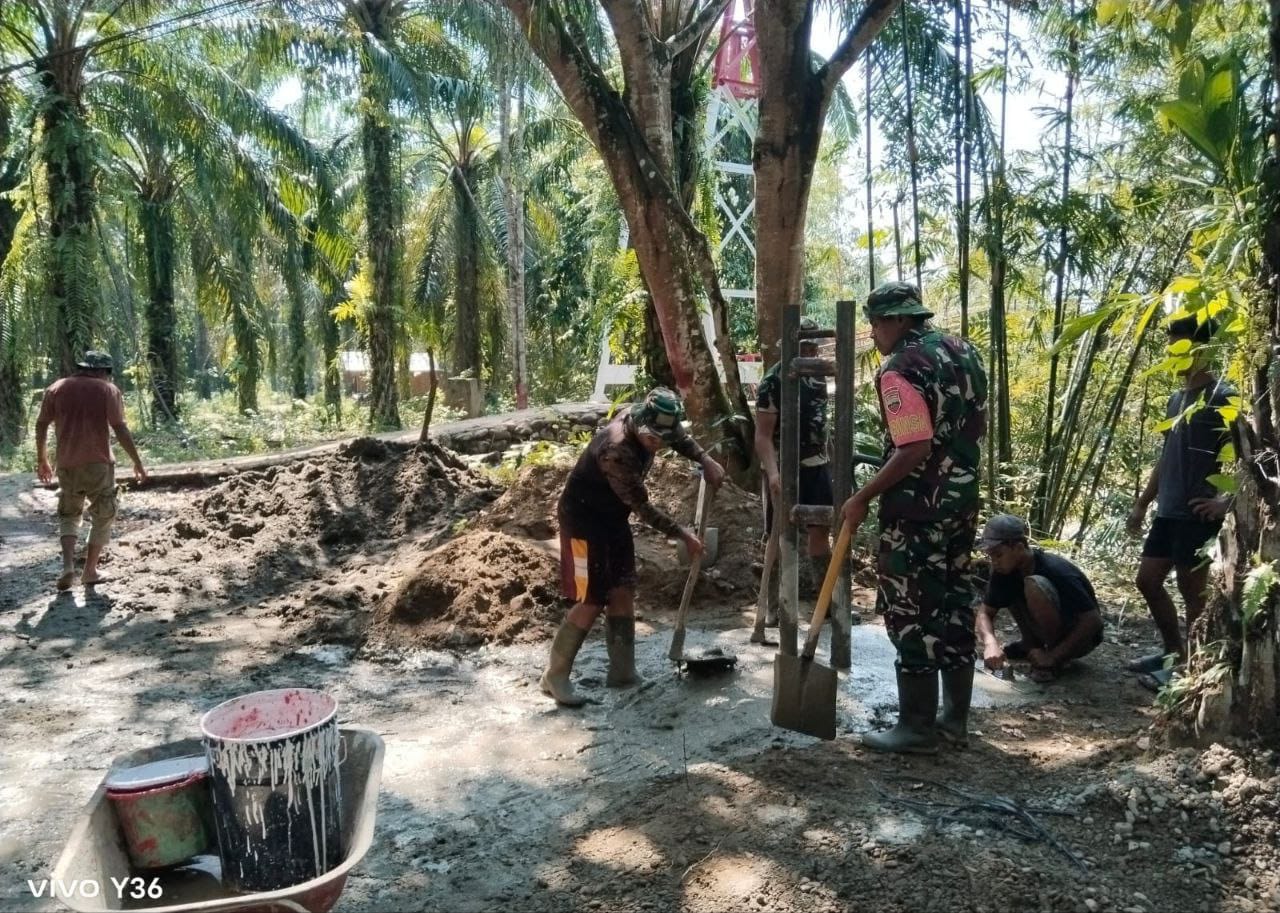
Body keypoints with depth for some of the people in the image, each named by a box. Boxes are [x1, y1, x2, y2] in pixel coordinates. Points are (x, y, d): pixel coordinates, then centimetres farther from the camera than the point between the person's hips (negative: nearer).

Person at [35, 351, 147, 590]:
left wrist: (41, 459, 18)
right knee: (102, 516, 12)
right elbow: (120, 429, -10)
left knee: (69, 515, 17)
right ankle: (90, 571, 13)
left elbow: (41, 424, 9)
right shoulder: (108, 390, -2)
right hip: (98, 463, -3)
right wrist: (137, 461, -6)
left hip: (67, 464, 3)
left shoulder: (56, 388, 9)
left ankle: (68, 566, -1)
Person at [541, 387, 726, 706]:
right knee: (590, 602, -8)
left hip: (613, 517, 9)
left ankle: (622, 672, 17)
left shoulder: (646, 425, -10)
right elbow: (643, 506, -24)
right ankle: (555, 676, 5)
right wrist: (681, 534, -15)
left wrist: (705, 460, -3)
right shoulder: (616, 451, -34)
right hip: (583, 519, -9)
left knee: (622, 593, 8)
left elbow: (681, 437, 13)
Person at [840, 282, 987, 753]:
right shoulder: (962, 351, 10)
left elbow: (913, 450, -24)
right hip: (962, 499, 9)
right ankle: (955, 716, 25)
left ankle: (917, 727, 8)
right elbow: (977, 426, 17)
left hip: (916, 509, -9)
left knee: (911, 612, 0)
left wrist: (863, 497, -18)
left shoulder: (900, 369, -17)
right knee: (954, 602, 15)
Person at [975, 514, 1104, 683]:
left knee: (1035, 586, -30)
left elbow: (1093, 621, -30)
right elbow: (985, 612, -7)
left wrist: (1052, 656, -29)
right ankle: (1031, 645, 7)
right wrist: (991, 643, -28)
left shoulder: (1056, 571, -30)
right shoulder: (1004, 570, -11)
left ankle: (1057, 658, -13)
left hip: (1080, 638, -7)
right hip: (1049, 632, 7)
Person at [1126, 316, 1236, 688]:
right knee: (1148, 580, 13)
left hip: (1198, 514, -9)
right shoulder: (1176, 399, 14)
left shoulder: (1223, 399, -11)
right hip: (1168, 511, 9)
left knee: (1192, 590, 0)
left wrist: (1228, 502, -20)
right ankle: (1174, 651, 27)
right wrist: (1142, 504, 19)